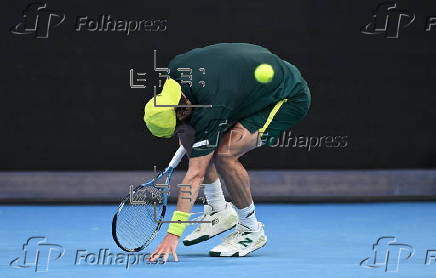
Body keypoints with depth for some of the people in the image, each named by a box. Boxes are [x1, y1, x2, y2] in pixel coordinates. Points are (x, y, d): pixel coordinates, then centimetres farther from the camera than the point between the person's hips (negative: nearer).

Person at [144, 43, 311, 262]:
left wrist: (173, 234, -36)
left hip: (290, 99, -9)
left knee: (225, 153, -27)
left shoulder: (211, 112, -36)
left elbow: (195, 175, -35)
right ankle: (219, 211, 9)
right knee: (189, 135, -3)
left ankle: (251, 230, -8)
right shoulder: (177, 68, -17)